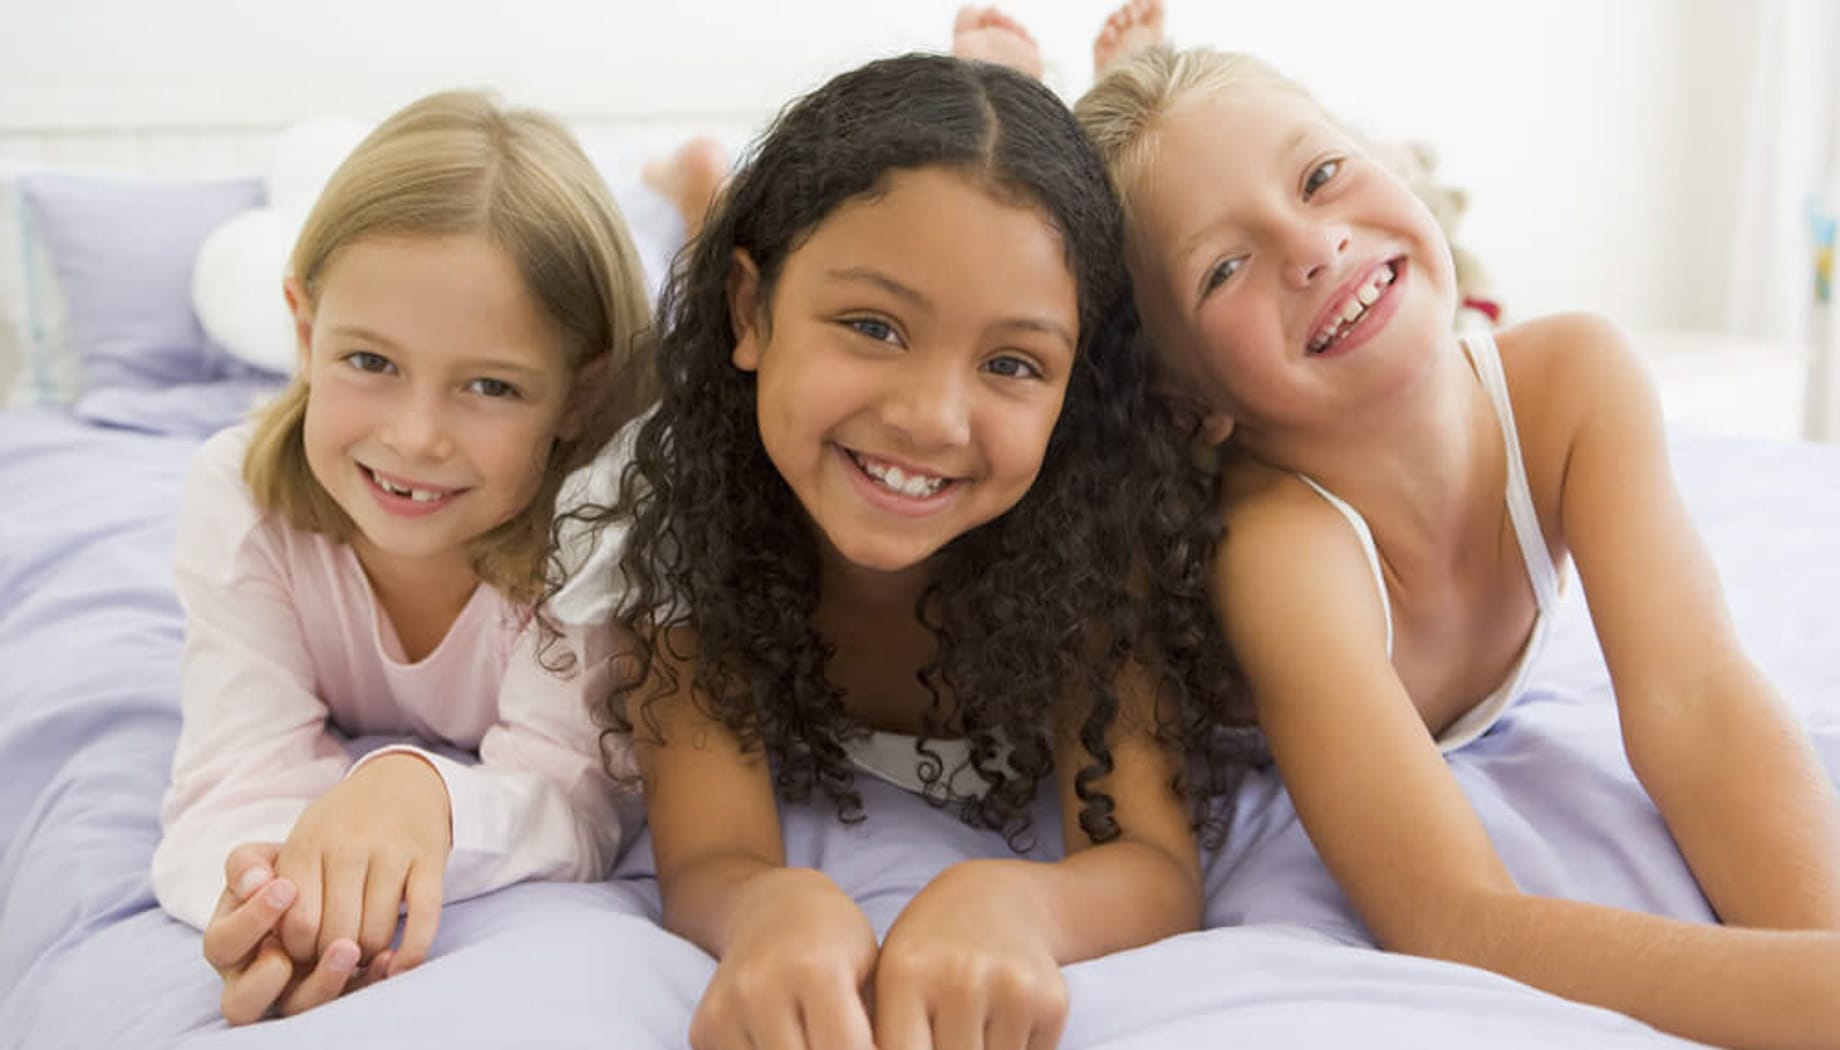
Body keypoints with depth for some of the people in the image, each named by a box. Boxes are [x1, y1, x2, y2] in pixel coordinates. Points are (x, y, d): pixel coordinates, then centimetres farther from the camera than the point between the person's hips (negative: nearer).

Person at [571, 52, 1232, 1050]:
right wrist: (775, 910, -64)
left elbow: (1160, 870, -38)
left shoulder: (1089, 534, -32)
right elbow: (708, 863, -38)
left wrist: (1006, 904, -63)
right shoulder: (682, 520, -32)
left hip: (1009, 842, 0)